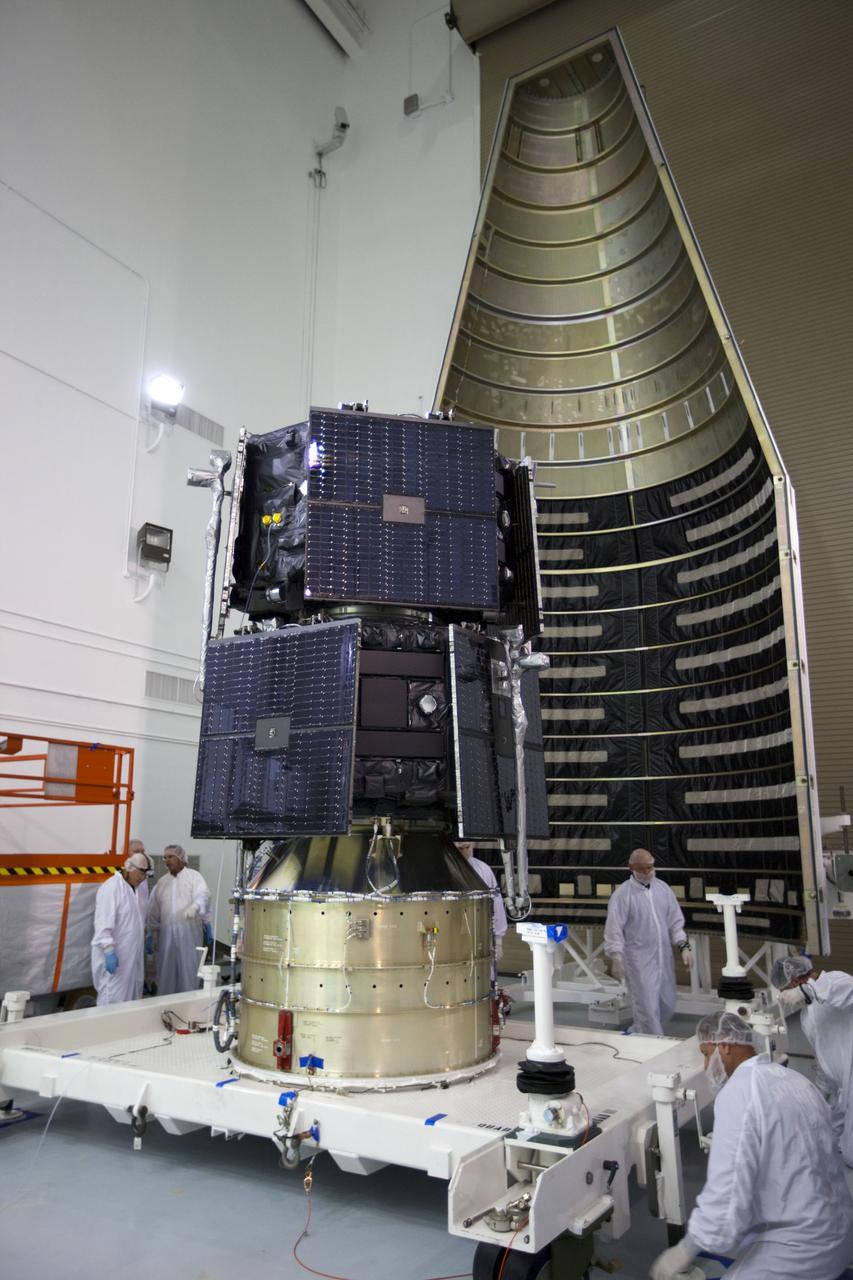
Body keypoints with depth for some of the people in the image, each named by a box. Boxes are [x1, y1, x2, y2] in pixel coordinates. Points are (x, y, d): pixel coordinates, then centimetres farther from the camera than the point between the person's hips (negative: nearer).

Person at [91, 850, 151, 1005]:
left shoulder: (130, 888, 13)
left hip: (128, 954, 9)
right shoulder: (111, 887, -16)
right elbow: (104, 922, -23)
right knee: (112, 1001, -4)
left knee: (128, 998, 13)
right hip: (113, 955, -9)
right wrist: (109, 951, -27)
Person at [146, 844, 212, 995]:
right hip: (166, 935, 4)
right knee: (165, 974, 9)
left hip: (189, 934, -4)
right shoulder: (161, 882, 14)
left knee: (189, 973, 1)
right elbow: (154, 912, 17)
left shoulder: (194, 876, 1)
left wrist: (195, 906, -39)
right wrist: (151, 935, 14)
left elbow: (203, 895, -17)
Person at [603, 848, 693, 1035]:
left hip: (663, 958, 6)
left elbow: (675, 921, 11)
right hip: (639, 961, -6)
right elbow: (614, 929, -13)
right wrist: (616, 958, -21)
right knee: (648, 1008, -5)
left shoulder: (663, 888, 6)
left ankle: (636, 1034, 35)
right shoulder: (622, 894, -11)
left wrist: (684, 946, 1)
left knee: (667, 1005, 15)